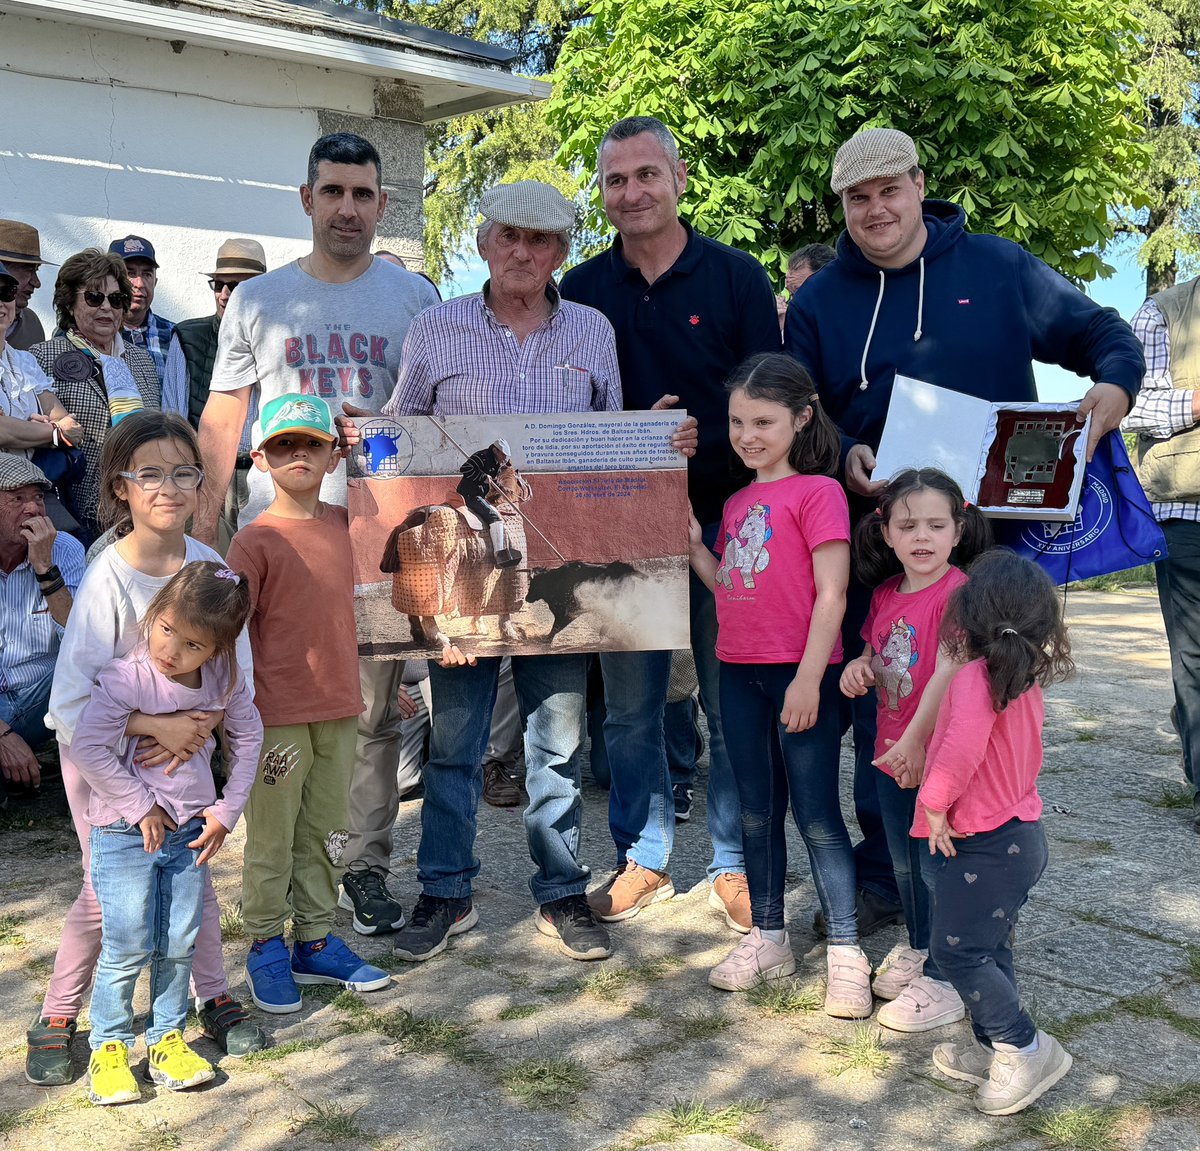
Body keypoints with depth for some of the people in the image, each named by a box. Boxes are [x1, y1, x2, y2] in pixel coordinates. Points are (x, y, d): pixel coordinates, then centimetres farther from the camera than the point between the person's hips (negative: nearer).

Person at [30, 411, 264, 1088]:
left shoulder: (208, 566, -10)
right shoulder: (107, 578, -23)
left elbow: (236, 669, -7)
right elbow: (70, 701, -27)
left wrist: (196, 727, -22)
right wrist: (158, 725, -32)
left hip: (180, 743, 4)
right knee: (108, 888, 0)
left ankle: (216, 997, 25)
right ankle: (58, 1018, 19)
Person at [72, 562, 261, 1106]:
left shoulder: (224, 678, -4)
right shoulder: (127, 677, -19)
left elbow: (247, 736, 9)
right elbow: (89, 747, -21)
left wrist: (226, 810, 4)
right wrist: (141, 807, -16)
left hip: (188, 830, 4)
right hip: (125, 833, -4)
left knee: (179, 945, 9)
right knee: (128, 948, -1)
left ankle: (167, 1040, 25)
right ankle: (107, 1048, 17)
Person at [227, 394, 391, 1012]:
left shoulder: (343, 523, 6)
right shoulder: (255, 540, -10)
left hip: (339, 707, 5)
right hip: (277, 713, -5)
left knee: (325, 831, 14)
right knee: (271, 838, 6)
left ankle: (316, 941, 26)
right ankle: (265, 947, 21)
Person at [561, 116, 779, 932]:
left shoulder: (736, 276, 0)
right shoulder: (582, 290, 7)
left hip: (722, 523, -2)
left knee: (733, 702, 6)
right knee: (629, 704, 9)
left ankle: (735, 864, 20)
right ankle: (643, 857, 24)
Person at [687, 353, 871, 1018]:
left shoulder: (817, 491, -9)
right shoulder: (737, 502, 14)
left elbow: (831, 594, -13)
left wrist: (809, 678, -17)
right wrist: (694, 546, 3)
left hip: (800, 673, -7)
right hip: (739, 671, 7)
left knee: (816, 813, -2)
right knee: (756, 810, 14)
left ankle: (845, 953, 8)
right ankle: (767, 939, 25)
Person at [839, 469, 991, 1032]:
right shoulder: (886, 593, 6)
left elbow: (947, 672, -25)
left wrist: (915, 741, -28)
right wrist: (859, 667, -5)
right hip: (891, 752, 8)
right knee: (904, 863, 21)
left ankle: (948, 980, 16)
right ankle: (918, 949, 42)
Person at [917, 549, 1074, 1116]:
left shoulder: (975, 677, -21)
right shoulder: (1026, 681, 7)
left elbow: (962, 749, -37)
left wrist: (936, 804, -22)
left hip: (982, 843, -9)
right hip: (1019, 830, 9)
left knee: (956, 949, -3)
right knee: (987, 949, 18)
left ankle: (1027, 1049, 2)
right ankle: (993, 1050, 27)